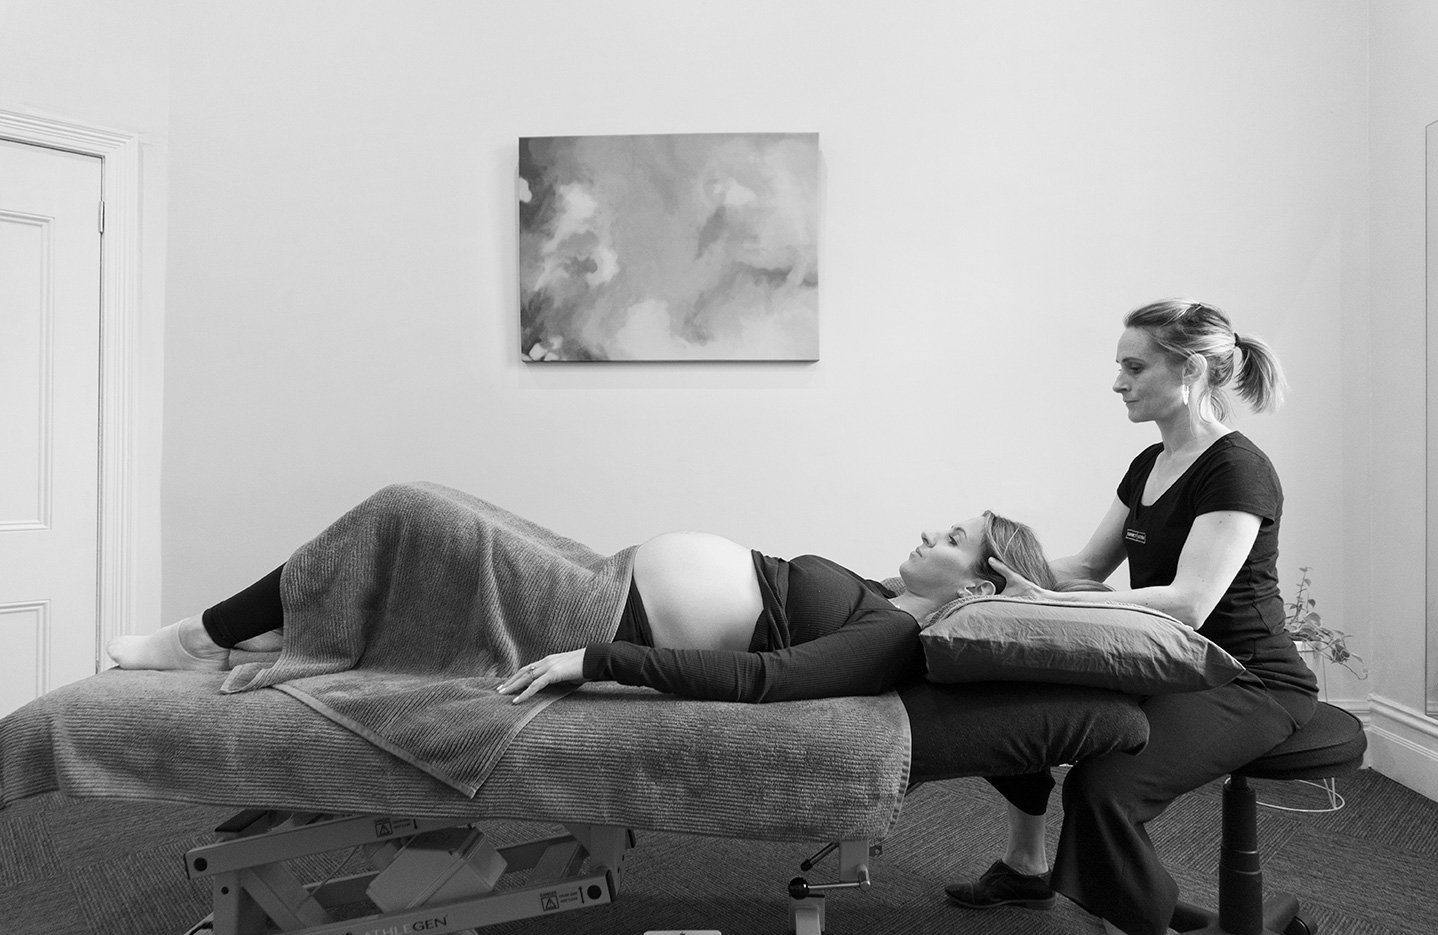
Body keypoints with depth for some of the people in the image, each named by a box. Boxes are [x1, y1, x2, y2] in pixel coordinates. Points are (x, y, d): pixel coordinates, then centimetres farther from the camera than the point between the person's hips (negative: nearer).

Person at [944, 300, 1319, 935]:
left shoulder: (1238, 471, -16)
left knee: (1103, 787, -31)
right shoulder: (1149, 465, 11)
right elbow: (1090, 565, 14)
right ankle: (1026, 867, 23)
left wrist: (1048, 603, -32)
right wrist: (1013, 568, -4)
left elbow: (1189, 603, -27)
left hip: (1248, 684, -9)